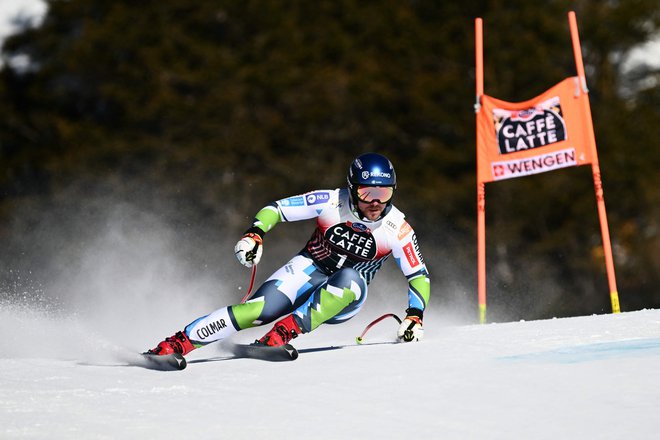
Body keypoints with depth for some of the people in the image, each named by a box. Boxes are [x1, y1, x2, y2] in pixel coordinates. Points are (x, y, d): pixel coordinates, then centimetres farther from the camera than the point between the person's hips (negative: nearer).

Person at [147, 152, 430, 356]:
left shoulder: (397, 230, -14)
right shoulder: (330, 202, -14)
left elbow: (419, 276, -6)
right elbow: (276, 209, -8)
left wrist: (415, 316, -20)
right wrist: (254, 234, -26)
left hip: (345, 298, 0)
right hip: (309, 269, 0)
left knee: (349, 279, -37)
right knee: (260, 309, -27)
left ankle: (279, 336, -44)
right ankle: (171, 346, -25)